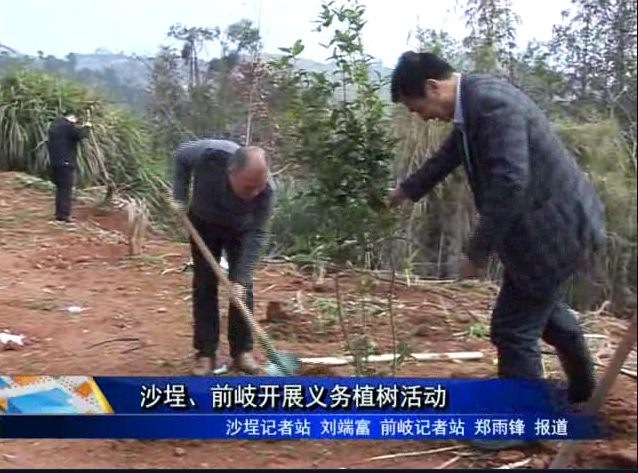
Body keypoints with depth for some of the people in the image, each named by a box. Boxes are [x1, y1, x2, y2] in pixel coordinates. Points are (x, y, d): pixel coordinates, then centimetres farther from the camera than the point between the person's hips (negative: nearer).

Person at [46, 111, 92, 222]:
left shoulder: (54, 125, 17)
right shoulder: (68, 125, -12)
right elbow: (80, 134, -20)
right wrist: (86, 127, 1)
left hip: (55, 162, 9)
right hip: (66, 162, -9)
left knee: (60, 188, 15)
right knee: (66, 189, -6)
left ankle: (59, 213, 17)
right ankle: (64, 214, -8)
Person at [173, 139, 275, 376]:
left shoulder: (266, 190, -36)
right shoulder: (208, 155, -39)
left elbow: (255, 234, -28)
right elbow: (181, 156, -14)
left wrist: (240, 278, -32)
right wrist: (180, 198, -16)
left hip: (240, 229, 0)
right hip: (204, 223, 0)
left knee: (242, 287, -4)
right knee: (204, 285, -1)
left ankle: (242, 351, 8)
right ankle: (206, 353, 5)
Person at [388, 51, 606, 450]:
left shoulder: (491, 101, -26)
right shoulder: (472, 102, 7)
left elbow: (509, 182, -32)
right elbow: (450, 155, 24)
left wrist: (478, 251, -24)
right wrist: (405, 192, 38)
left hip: (554, 226, -11)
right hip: (548, 220, 11)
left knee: (514, 326, -2)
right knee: (542, 307, 28)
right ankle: (583, 387, 51)